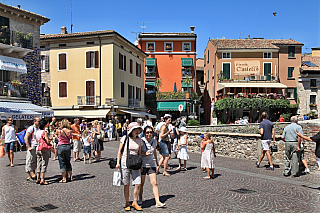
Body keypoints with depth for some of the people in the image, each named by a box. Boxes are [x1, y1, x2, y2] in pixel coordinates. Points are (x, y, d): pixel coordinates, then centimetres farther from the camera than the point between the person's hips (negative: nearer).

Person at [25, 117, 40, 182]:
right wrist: (29, 147, -18)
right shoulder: (31, 128, -9)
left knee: (35, 162, 11)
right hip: (31, 148, -7)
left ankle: (33, 175, 21)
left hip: (37, 147, 7)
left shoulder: (39, 128, 15)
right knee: (29, 162, -2)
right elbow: (26, 138, -14)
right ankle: (28, 177, 5)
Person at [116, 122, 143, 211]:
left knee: (138, 184, -4)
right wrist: (118, 162, -4)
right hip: (125, 164, -3)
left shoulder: (139, 140, 5)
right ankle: (127, 203, 22)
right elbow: (119, 151, 1)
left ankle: (135, 202, 15)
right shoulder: (125, 138, -5)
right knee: (126, 185, 4)